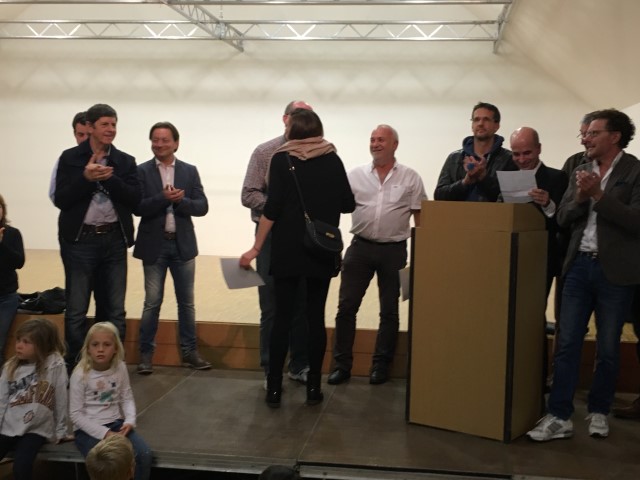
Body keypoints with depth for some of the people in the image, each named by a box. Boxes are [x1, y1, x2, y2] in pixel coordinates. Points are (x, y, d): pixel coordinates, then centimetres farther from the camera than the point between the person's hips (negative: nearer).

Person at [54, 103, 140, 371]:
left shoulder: (125, 161, 6)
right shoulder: (70, 158, 2)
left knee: (116, 312, 6)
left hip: (114, 240, 2)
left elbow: (134, 199, -4)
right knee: (76, 311, 3)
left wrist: (108, 177, -16)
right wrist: (86, 177, -18)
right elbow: (61, 200, -5)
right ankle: (74, 368, 14)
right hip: (80, 241, -2)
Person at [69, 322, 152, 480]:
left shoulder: (120, 368, -1)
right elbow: (76, 414, -12)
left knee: (144, 455, -18)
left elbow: (127, 398, 5)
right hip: (88, 429, -4)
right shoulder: (80, 374, -13)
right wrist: (104, 433, -18)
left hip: (116, 423, 4)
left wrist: (130, 421, -15)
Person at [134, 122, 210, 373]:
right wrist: (163, 197, -24)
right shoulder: (142, 171, -1)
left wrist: (179, 200, -19)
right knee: (152, 302, 4)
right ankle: (146, 353, 16)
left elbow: (202, 207, -3)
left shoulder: (190, 171, 4)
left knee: (187, 302, 10)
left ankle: (189, 352, 21)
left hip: (183, 244, 2)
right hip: (154, 245, -2)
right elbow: (138, 207, -11)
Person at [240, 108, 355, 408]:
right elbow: (348, 205, 5)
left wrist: (256, 248, -4)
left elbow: (273, 207, -9)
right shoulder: (333, 160, 3)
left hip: (287, 248, -1)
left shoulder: (282, 159, -3)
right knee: (316, 317, 7)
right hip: (322, 250, 2)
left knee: (282, 317, 5)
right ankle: (313, 387, 11)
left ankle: (274, 388, 8)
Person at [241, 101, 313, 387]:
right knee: (272, 307, 3)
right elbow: (248, 195, -4)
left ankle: (299, 366, 23)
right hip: (272, 235, -2)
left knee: (303, 305, 9)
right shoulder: (265, 152, 0)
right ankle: (271, 370, 15)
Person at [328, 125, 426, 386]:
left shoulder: (410, 178, 3)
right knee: (346, 306, 1)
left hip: (394, 250, -1)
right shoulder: (356, 175, 6)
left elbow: (419, 215, 4)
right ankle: (341, 364, 11)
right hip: (360, 247, 1)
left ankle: (381, 365, 19)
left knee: (389, 310, 7)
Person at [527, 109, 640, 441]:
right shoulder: (580, 172, 11)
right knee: (566, 344, 1)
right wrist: (580, 197, -10)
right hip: (579, 266, 4)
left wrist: (599, 195, -17)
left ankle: (598, 412, 25)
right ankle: (559, 417, 6)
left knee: (607, 349, 8)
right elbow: (563, 218, 8)